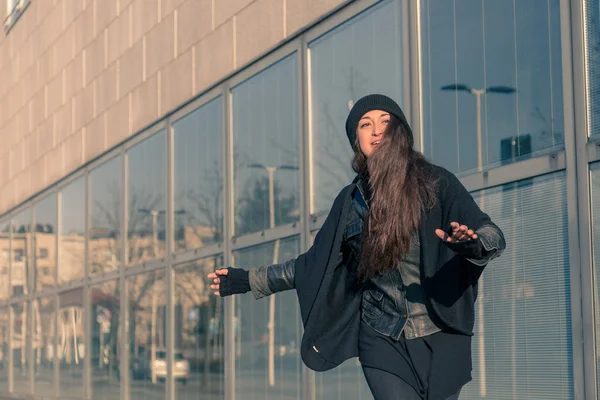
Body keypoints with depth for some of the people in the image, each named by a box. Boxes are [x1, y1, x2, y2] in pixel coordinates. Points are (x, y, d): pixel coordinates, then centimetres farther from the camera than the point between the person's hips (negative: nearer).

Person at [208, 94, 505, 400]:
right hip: (382, 340, 1)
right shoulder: (352, 200, 7)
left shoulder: (434, 183, -4)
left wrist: (472, 244, -34)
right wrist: (248, 280, 16)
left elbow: (492, 235, -10)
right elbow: (314, 263, 17)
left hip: (440, 339, -1)